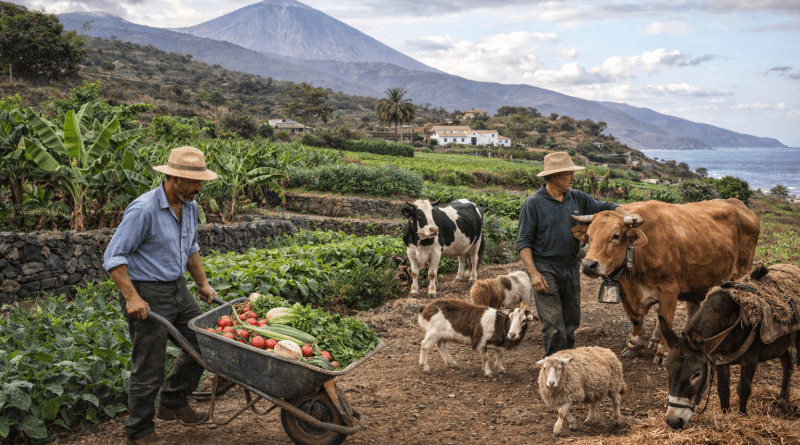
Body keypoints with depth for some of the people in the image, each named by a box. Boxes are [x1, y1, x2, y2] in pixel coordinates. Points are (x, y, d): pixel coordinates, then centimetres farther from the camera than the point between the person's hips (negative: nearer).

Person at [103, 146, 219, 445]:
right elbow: (114, 257, -19)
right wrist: (131, 297, -25)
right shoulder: (143, 210, -21)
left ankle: (173, 403, 30)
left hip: (177, 289, 8)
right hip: (147, 294, -8)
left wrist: (203, 284, 19)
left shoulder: (189, 206, 4)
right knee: (149, 367, 0)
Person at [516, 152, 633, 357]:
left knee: (571, 322, 13)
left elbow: (605, 207, 15)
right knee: (554, 325, -9)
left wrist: (626, 215, -6)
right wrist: (533, 273, -19)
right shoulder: (533, 203, -9)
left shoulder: (577, 198, 6)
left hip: (571, 267, 6)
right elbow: (523, 242, -10)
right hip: (545, 269, -6)